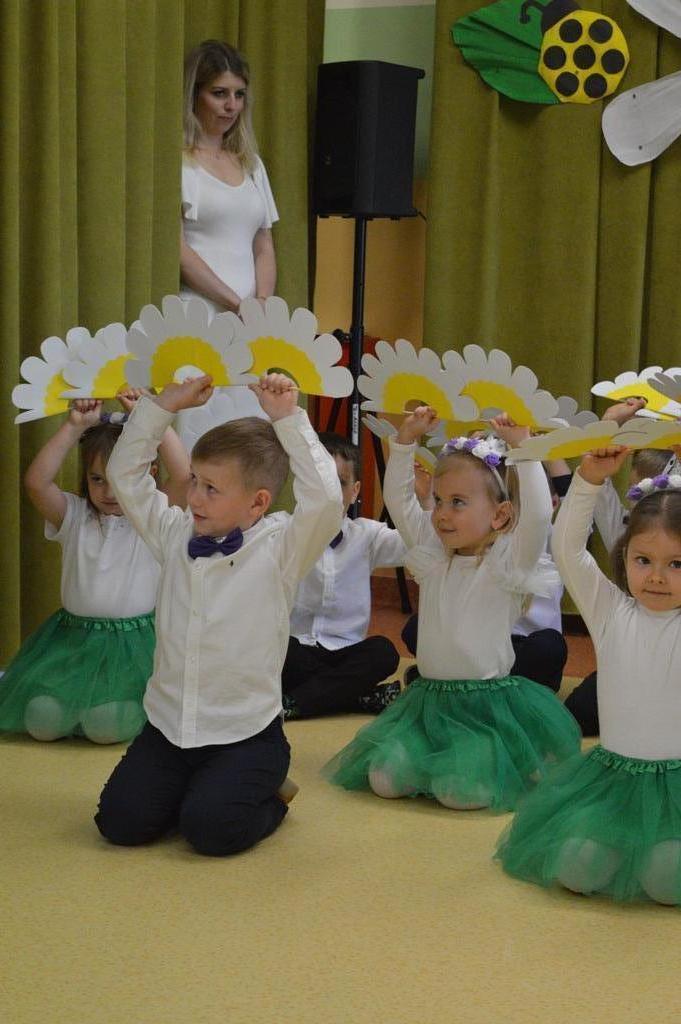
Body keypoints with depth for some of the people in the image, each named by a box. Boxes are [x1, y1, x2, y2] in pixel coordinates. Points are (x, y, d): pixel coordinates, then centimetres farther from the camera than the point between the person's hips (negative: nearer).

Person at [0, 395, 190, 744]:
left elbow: (183, 475, -19)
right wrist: (74, 427, -14)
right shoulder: (74, 516, 4)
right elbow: (36, 482, -13)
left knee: (108, 726, -24)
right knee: (42, 720, -17)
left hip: (134, 640, -2)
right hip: (73, 637, 3)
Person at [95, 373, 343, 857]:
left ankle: (265, 799, 11)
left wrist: (289, 419, -24)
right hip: (167, 726, 5)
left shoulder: (279, 550, -9)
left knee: (210, 828, -22)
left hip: (244, 735, -5)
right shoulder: (176, 536, 6)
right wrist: (165, 405, 4)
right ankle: (187, 788, 20)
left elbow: (325, 499, -25)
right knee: (121, 821, -10)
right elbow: (126, 474, 11)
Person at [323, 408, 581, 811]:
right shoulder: (433, 552, 9)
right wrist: (406, 439, 3)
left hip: (489, 699, -5)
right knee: (385, 778, -13)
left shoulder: (507, 560, -7)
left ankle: (503, 762, 9)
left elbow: (538, 515, -24)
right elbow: (398, 500, 11)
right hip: (428, 698, 5)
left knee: (462, 790, -24)